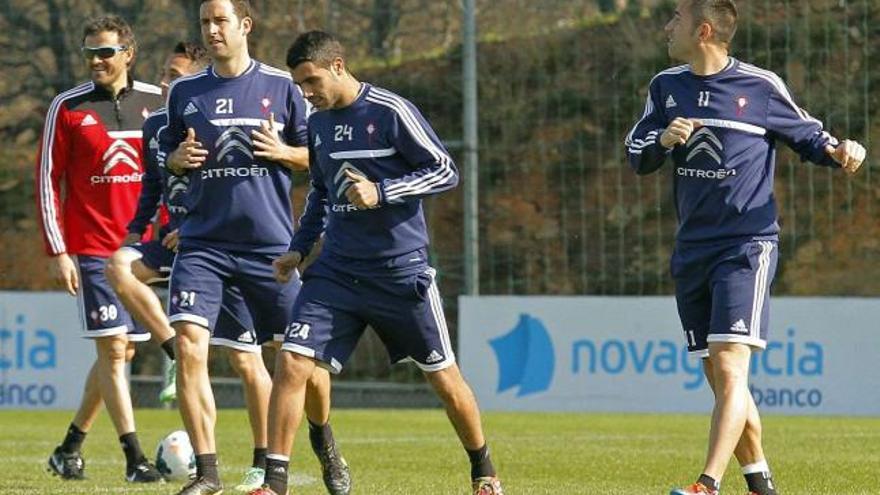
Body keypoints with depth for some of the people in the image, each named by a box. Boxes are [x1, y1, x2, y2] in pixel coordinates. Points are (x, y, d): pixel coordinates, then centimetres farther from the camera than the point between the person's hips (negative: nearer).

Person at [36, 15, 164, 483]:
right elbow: (47, 180, -2)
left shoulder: (156, 102, 5)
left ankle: (70, 449, 20)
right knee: (113, 349, -11)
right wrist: (57, 251, -7)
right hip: (92, 247, -4)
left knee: (121, 352, 7)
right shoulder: (68, 107, -3)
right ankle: (135, 458, -12)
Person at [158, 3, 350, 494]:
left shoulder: (281, 86, 1)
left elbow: (318, 155, 7)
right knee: (189, 347, -16)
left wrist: (284, 152, -13)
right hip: (202, 245, 1)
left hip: (270, 245, -1)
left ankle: (323, 440, 36)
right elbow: (165, 155, 19)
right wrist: (177, 158, -4)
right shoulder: (185, 92, 8)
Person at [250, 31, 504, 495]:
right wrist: (300, 247, 13)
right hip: (336, 270, 5)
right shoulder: (318, 123, 8)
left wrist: (381, 192, -20)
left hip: (401, 270, -5)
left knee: (443, 376, 7)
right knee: (291, 363, -11)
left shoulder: (392, 112, -11)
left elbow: (446, 172, -11)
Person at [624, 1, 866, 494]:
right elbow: (637, 157, 10)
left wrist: (839, 152, -16)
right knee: (719, 379, 8)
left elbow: (809, 135, 6)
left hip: (747, 245, -6)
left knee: (730, 367, -18)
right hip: (692, 248, 6)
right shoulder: (667, 87, 10)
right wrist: (663, 140, -12)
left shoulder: (761, 87, -4)